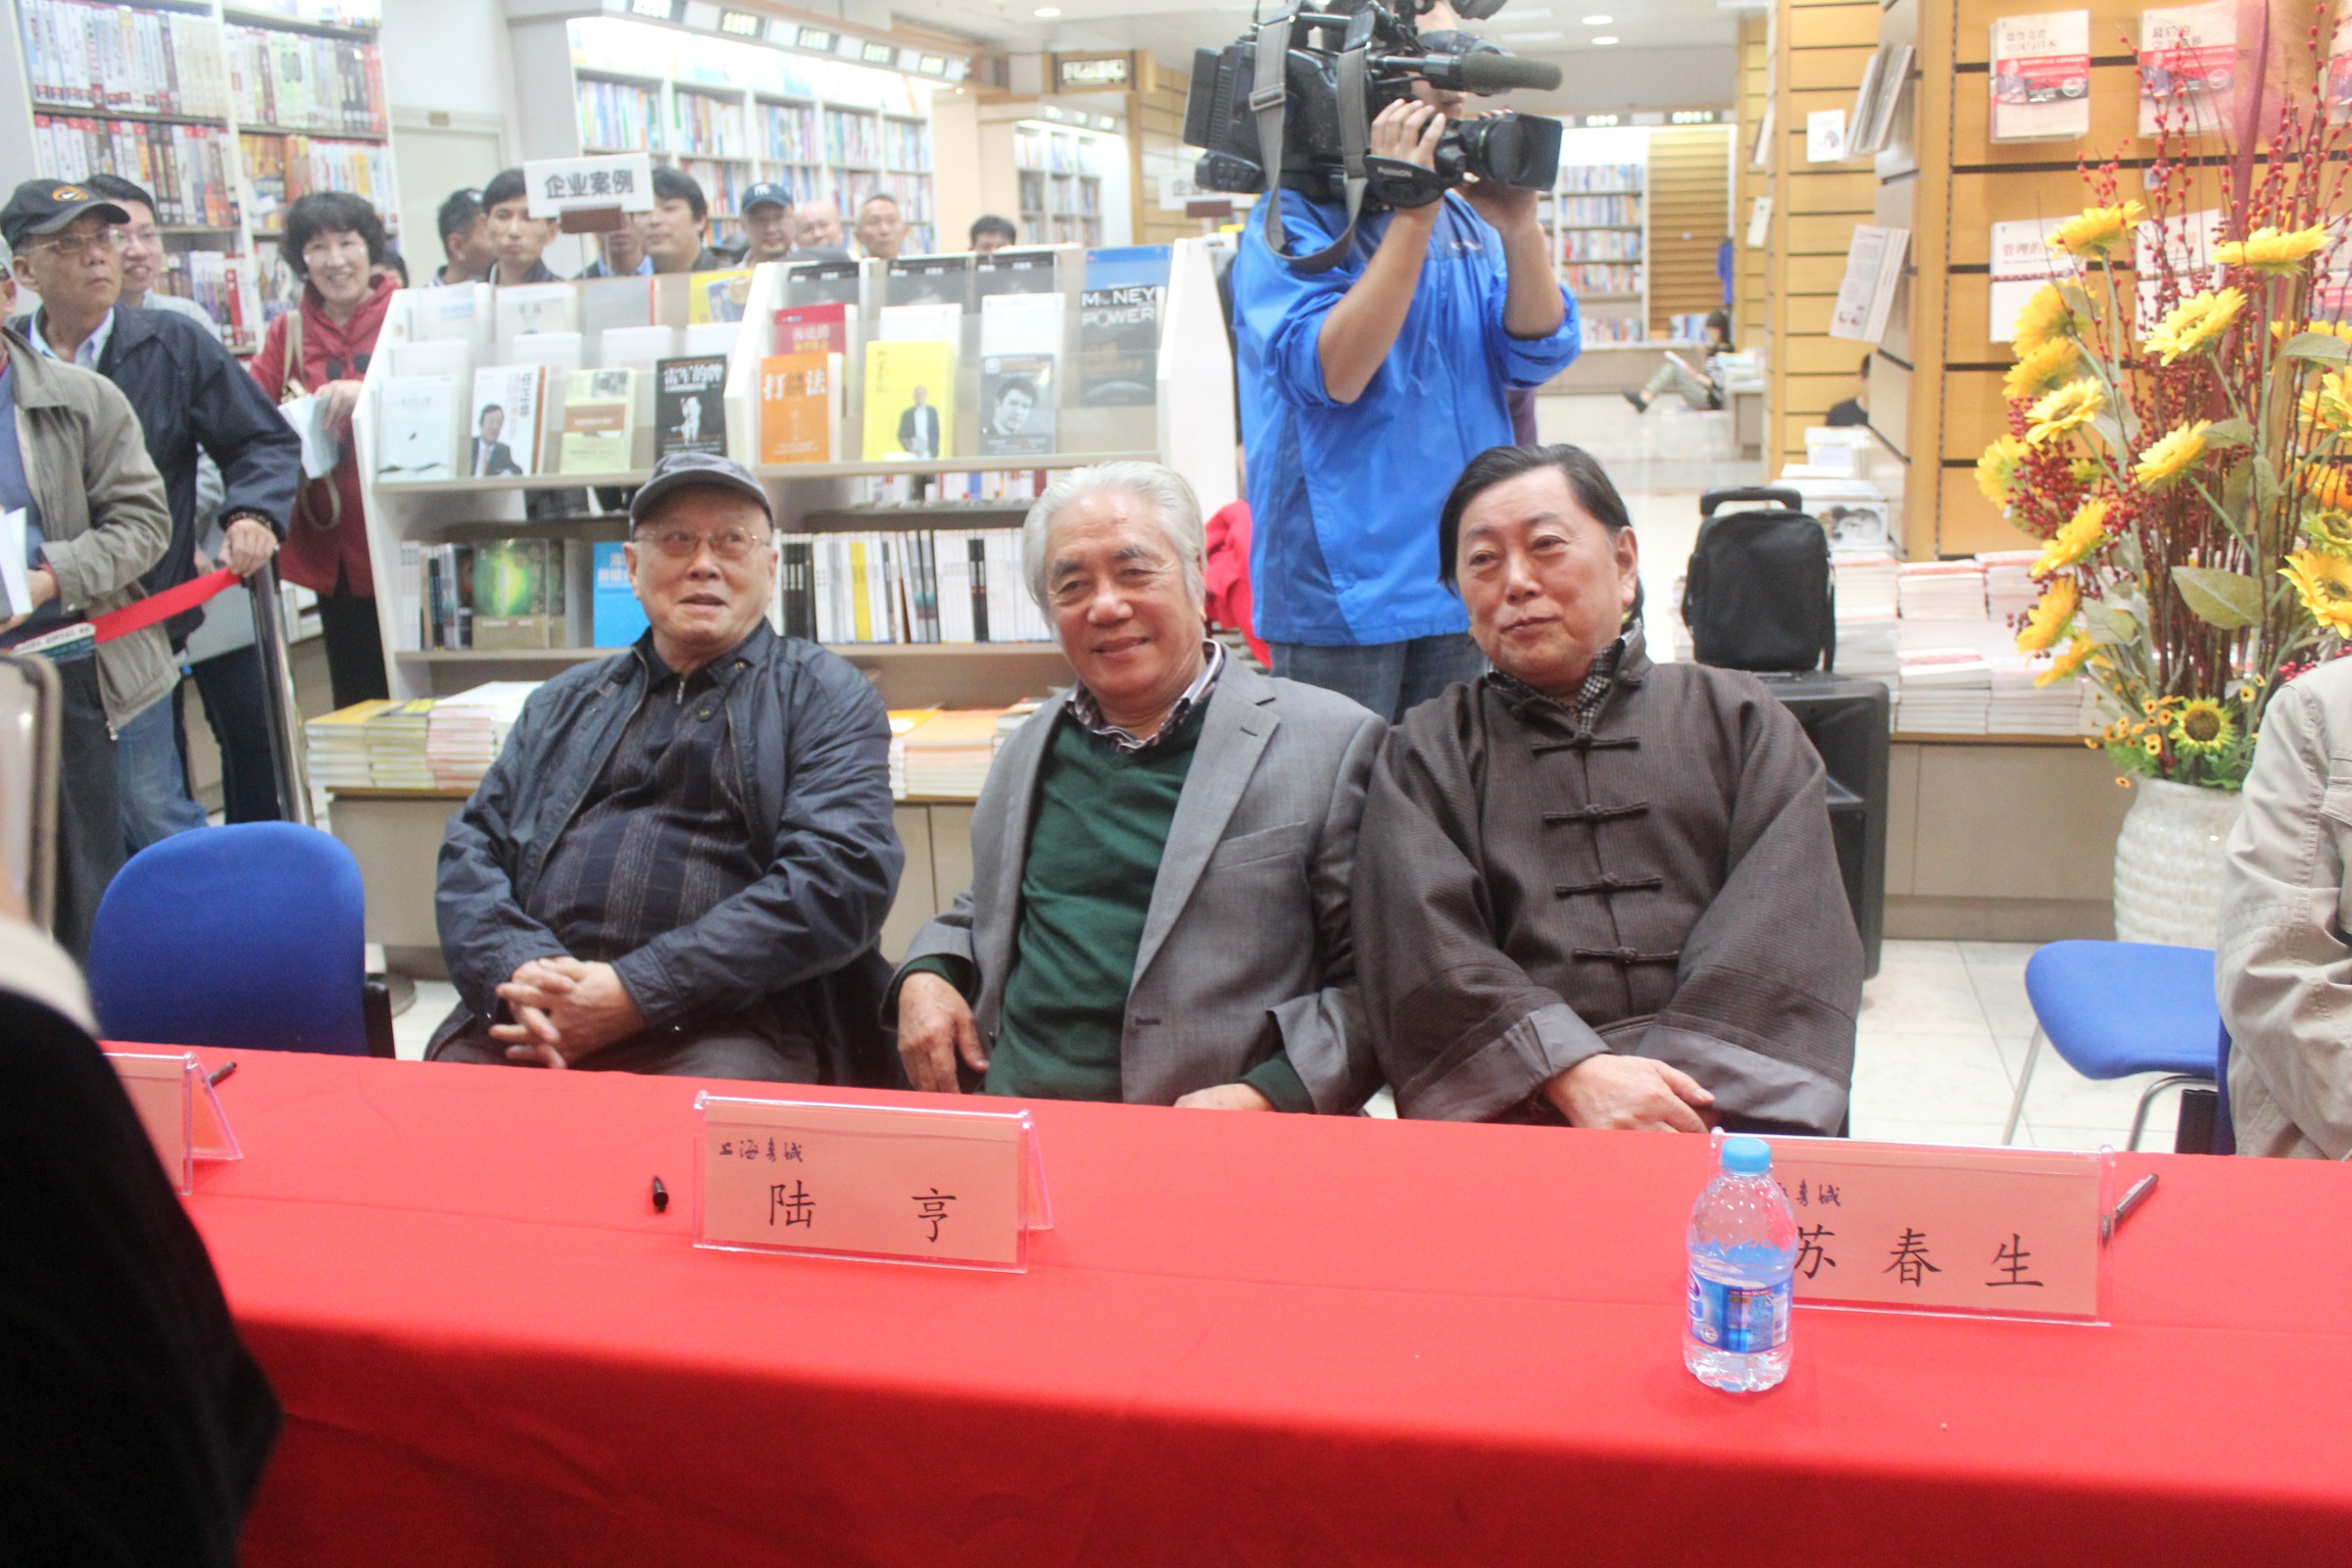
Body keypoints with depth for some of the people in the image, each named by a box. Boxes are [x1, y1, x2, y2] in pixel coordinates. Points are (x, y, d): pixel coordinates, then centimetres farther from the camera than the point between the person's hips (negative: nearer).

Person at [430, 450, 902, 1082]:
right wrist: (521, 974, -7)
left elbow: (840, 877, -6)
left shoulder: (826, 697, 10)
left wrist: (636, 994, -13)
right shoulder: (563, 703, 26)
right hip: (528, 1025, 4)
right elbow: (472, 848, 17)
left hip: (731, 1026, -4)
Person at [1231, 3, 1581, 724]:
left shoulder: (1467, 221, 12)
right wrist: (1411, 217, -22)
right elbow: (1333, 372, -22)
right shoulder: (1295, 222, -7)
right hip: (1344, 581, -6)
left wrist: (1519, 227, -12)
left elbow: (1538, 354, 2)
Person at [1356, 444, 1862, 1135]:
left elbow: (1788, 921, 3)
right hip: (1512, 1120, -1)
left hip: (1723, 1117, 1)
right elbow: (1424, 945, 1)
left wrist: (1685, 1093, -12)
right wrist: (1574, 1075, -15)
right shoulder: (1425, 752, 17)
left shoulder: (1738, 721, 18)